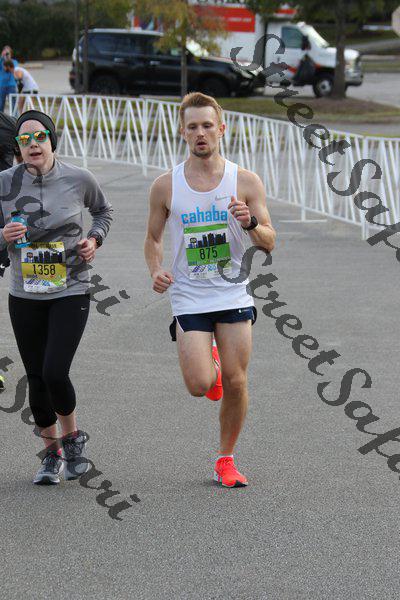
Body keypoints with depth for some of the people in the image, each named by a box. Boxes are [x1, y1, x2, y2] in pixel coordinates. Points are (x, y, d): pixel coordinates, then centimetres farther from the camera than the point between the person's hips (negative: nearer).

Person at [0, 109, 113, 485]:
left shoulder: (78, 180, -5)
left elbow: (103, 210, 16)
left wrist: (95, 239, -2)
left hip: (70, 293, -2)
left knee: (55, 373, -15)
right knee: (36, 379, 7)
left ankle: (73, 437, 13)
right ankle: (52, 453, 27)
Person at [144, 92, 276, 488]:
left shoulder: (245, 182, -2)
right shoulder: (165, 187, -1)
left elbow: (269, 244, 1)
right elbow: (153, 238, 11)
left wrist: (251, 222, -20)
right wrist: (156, 270, -9)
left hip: (233, 295, 1)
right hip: (189, 299, -1)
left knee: (235, 384, 1)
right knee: (199, 386, -13)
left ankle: (226, 459, 20)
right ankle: (210, 363, 24)